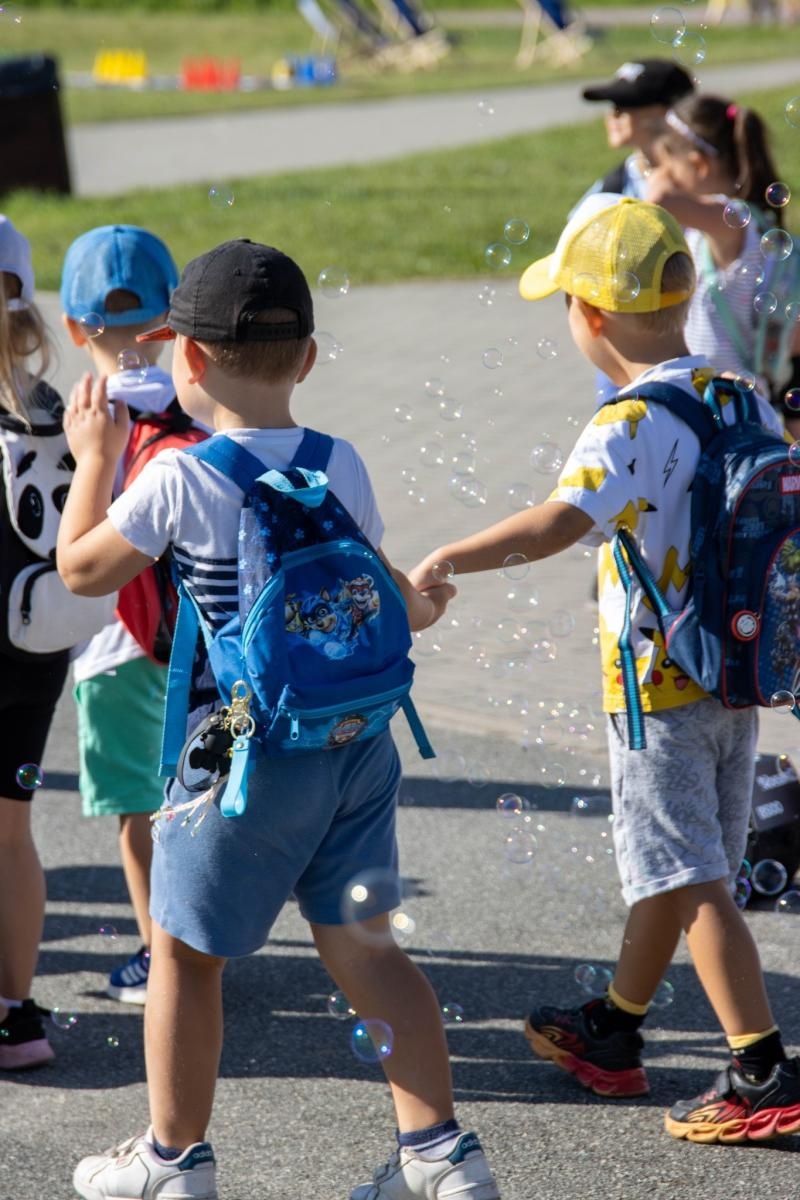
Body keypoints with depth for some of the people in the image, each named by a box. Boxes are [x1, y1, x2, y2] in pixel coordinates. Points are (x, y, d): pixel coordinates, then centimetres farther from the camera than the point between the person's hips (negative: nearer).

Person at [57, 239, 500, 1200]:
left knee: (185, 951, 11)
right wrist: (424, 606, 35)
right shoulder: (342, 465, 2)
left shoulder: (178, 479, -14)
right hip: (356, 734, 5)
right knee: (359, 942, 14)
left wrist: (94, 461, 12)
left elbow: (83, 570, -1)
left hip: (247, 755, -5)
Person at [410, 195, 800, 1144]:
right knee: (666, 865, 18)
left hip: (660, 686, -8)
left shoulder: (628, 428, -20)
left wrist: (445, 560, -29)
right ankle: (612, 1034, 34)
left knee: (690, 879, -4)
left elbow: (557, 523, -34)